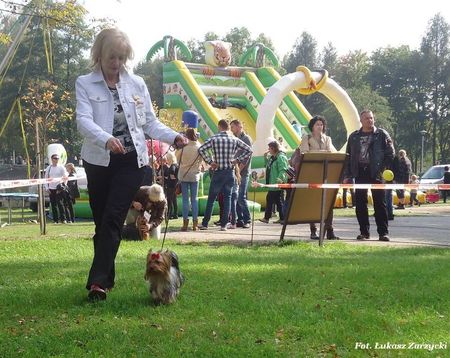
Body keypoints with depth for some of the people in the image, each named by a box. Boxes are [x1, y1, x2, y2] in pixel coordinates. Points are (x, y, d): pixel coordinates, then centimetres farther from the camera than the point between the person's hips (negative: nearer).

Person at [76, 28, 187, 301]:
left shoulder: (137, 84, 9)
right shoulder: (85, 84, 2)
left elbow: (150, 123, 11)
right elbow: (84, 120, -13)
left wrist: (173, 137, -8)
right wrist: (106, 139, -32)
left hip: (132, 161, 0)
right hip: (99, 161, 0)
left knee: (112, 219, -11)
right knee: (101, 221, 6)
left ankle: (98, 281, -16)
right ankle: (107, 278, 19)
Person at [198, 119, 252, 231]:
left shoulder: (214, 139, -6)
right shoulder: (234, 140, 2)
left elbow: (201, 149, -16)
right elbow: (249, 150, 3)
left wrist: (210, 162, -9)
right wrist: (238, 160, 3)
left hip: (218, 172, -2)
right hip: (230, 172, 2)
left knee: (211, 199, 6)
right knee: (227, 198, 9)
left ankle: (205, 224, 8)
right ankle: (224, 224, 6)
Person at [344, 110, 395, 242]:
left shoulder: (382, 134, 4)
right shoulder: (354, 137, 13)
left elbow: (390, 153, 1)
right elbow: (348, 156, 13)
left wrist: (383, 169, -9)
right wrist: (348, 175, 5)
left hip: (375, 173, -3)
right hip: (360, 173, 3)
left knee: (379, 203, -3)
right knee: (360, 203, 4)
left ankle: (383, 232, -1)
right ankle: (364, 231, 13)